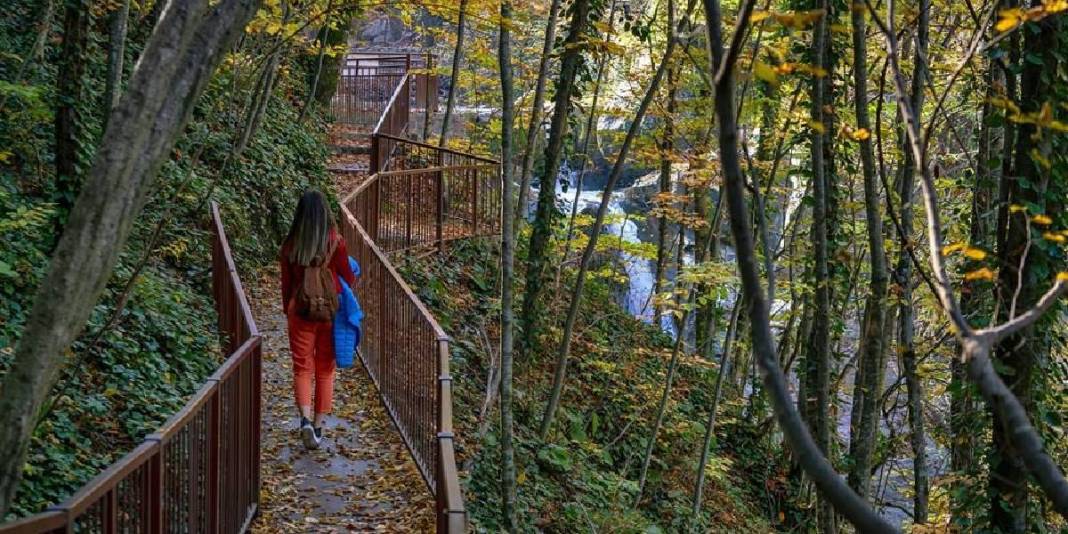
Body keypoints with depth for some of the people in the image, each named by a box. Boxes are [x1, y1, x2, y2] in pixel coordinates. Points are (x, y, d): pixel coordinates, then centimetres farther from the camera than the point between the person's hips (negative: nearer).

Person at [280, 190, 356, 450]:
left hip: (300, 312, 1)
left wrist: (288, 311, 19)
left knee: (302, 368, 6)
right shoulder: (335, 243, -11)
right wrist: (354, 276, 22)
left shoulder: (290, 245, -4)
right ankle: (318, 425, 15)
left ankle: (305, 418, -16)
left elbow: (286, 284, 5)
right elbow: (348, 280, -1)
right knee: (325, 370, 12)